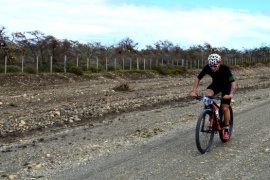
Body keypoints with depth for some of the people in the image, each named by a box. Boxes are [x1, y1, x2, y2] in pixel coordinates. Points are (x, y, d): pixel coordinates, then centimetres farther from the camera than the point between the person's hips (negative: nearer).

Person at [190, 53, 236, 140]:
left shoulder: (225, 69, -34)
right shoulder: (207, 68, -26)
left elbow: (233, 82, -40)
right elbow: (198, 79, -19)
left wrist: (231, 94, -57)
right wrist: (194, 91, -34)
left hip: (226, 86, -3)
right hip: (215, 84, 3)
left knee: (224, 108, -8)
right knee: (207, 94, -30)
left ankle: (226, 130, 9)